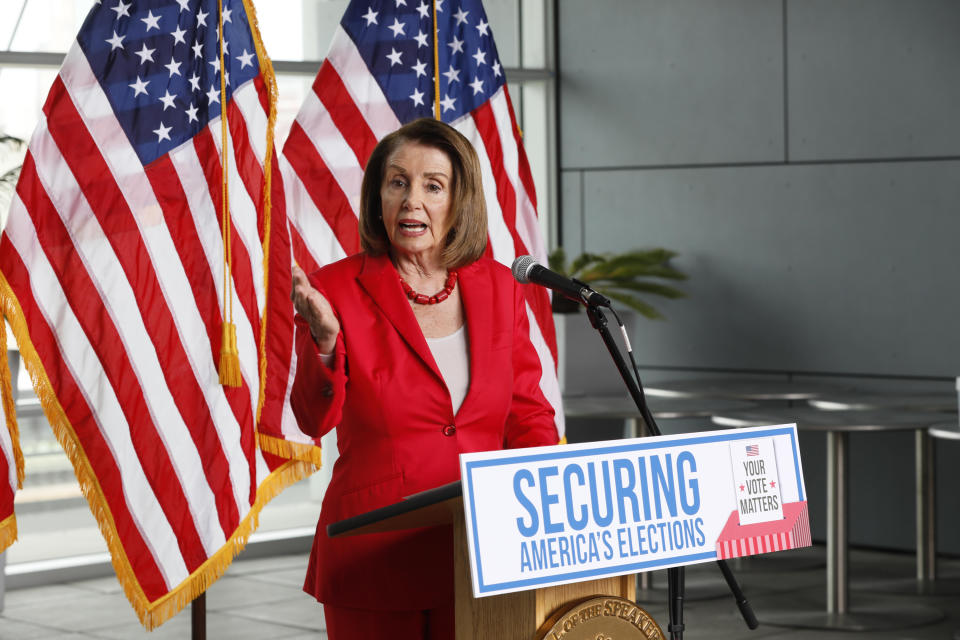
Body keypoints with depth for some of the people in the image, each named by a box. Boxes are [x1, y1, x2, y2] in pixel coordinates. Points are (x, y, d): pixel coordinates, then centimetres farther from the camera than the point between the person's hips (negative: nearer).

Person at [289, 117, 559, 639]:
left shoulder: (498, 288, 8)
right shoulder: (337, 289, -3)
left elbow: (526, 412, 13)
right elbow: (315, 420, -11)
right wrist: (324, 339, -28)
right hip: (377, 557, -3)